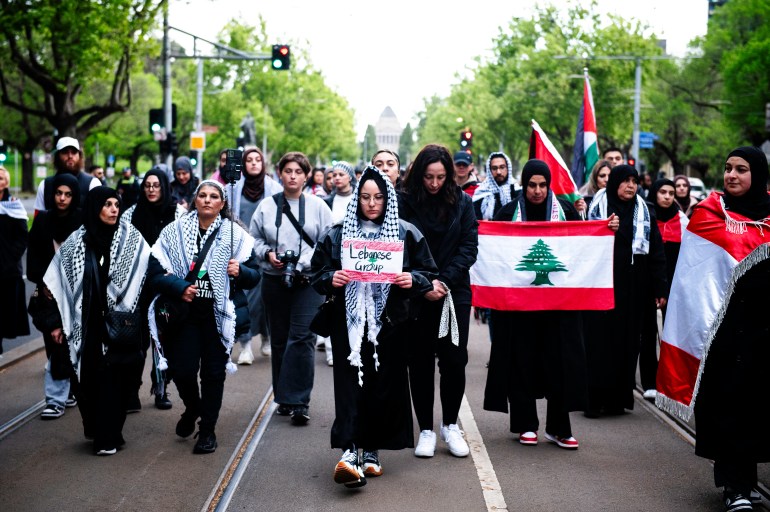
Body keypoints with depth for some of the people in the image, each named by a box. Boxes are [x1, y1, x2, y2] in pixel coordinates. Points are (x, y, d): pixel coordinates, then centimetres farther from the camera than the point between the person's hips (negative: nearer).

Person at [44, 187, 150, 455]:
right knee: (91, 377, 3)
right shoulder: (76, 242, 3)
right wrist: (58, 322, 5)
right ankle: (101, 432, 20)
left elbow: (150, 274, -4)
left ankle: (108, 435, 9)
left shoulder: (130, 237, 1)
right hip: (89, 325, 1)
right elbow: (60, 283, 6)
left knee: (115, 376, -1)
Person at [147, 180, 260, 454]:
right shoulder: (174, 231, 3)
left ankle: (207, 430, 19)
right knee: (181, 370, -2)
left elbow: (254, 275, 3)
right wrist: (179, 287, -15)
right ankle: (192, 408, 31)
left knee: (213, 372, 4)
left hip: (219, 315, 0)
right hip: (184, 312, 0)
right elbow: (155, 273, -1)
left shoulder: (235, 234, 3)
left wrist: (240, 272, -18)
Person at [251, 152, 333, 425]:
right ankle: (284, 398, 21)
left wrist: (307, 261, -13)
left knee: (302, 338, -12)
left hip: (308, 281, -2)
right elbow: (254, 239, 13)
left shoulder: (318, 206, 1)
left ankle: (299, 402, -8)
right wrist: (267, 253, -6)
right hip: (275, 280, 3)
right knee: (279, 339, 9)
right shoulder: (266, 206, 5)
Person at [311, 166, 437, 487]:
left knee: (385, 388, 3)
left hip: (390, 324, 1)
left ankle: (372, 451, 17)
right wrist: (331, 279, -12)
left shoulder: (406, 234, 5)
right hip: (349, 322, 0)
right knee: (350, 385, -10)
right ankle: (348, 453, -16)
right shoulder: (337, 234, 6)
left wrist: (412, 279, -14)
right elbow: (318, 274, 9)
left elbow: (429, 273, 7)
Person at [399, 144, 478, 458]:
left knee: (454, 360, 0)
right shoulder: (405, 202, -3)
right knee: (420, 362, 4)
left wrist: (445, 281, -12)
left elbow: (469, 247, 0)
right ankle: (426, 430, 14)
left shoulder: (462, 202, 3)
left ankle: (450, 425, 18)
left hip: (455, 292, 1)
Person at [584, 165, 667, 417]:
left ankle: (618, 398, 12)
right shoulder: (598, 206, 0)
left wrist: (660, 288, 0)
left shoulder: (643, 211, 7)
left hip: (631, 288, 3)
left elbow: (656, 251, 5)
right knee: (599, 341, -1)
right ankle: (594, 399, 3)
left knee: (626, 341, 4)